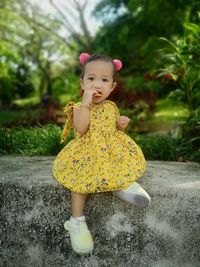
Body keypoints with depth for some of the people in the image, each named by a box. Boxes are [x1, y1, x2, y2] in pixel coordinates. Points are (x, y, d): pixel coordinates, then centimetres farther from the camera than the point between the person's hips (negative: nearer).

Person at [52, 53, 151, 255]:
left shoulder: (111, 107, 8)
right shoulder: (79, 107, -4)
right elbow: (80, 130, -22)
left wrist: (121, 124, -3)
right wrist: (86, 103, -24)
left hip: (112, 149, 5)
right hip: (88, 152, -4)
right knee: (82, 177, -24)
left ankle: (122, 184, 0)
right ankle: (77, 221, -15)